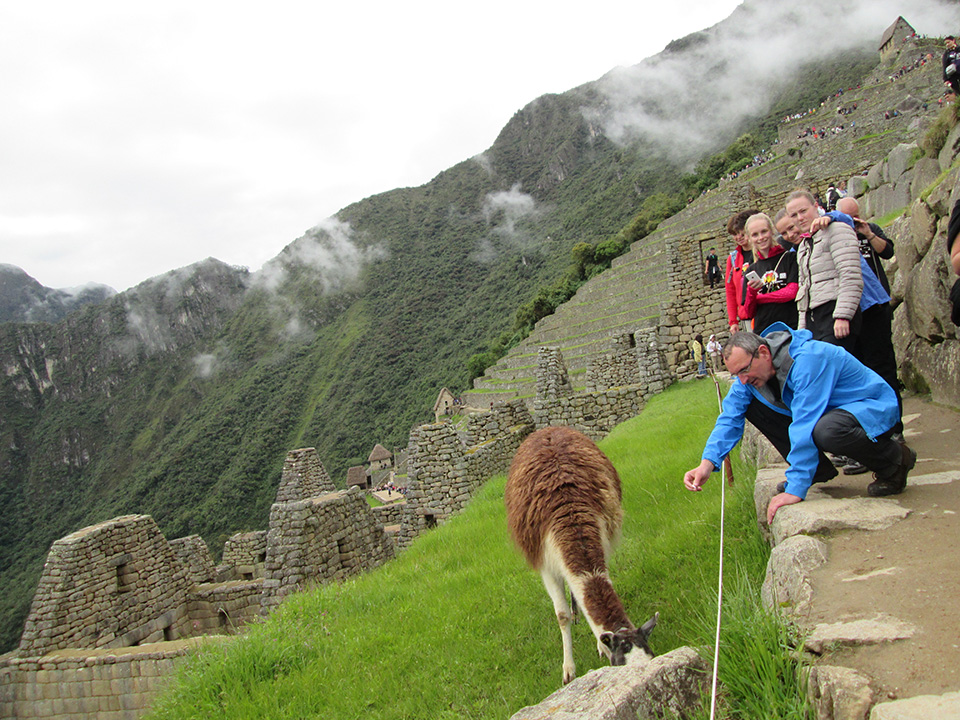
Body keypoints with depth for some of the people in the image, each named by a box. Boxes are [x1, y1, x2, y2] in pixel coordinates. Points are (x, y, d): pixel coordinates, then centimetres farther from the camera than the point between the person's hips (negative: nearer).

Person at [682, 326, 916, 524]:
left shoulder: (807, 359, -32)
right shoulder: (751, 368, -7)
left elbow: (805, 426, -36)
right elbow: (731, 416, -7)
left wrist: (795, 489, -38)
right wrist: (708, 463, -23)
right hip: (823, 410, 8)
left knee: (826, 430, -41)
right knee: (752, 406, -6)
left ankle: (895, 458, -9)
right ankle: (819, 470, 2)